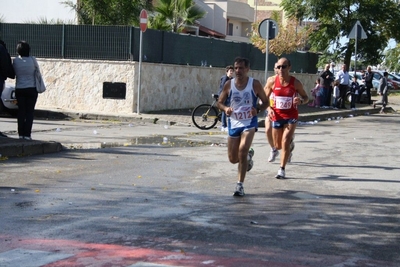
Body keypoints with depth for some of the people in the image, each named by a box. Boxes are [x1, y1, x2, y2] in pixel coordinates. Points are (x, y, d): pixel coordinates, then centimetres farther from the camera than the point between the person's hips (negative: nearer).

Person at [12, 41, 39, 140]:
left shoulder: (15, 60, -6)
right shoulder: (32, 60, -9)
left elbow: (14, 73, 3)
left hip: (19, 89, 2)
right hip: (31, 88, -2)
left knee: (21, 111, 9)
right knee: (30, 111, 3)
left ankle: (21, 134, 8)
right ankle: (27, 134, -2)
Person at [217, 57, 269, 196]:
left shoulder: (255, 84, -8)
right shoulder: (229, 84, -3)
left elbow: (266, 102, 0)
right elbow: (219, 102, 6)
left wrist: (258, 109, -21)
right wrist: (225, 109, -17)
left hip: (249, 123, -3)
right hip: (233, 123, 4)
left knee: (242, 151, -23)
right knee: (233, 158, 9)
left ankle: (240, 185, -13)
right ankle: (248, 155, 45)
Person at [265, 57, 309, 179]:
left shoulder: (295, 82, -10)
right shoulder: (272, 82, -7)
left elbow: (306, 97, 2)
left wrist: (301, 101, -21)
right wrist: (269, 108, -13)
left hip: (291, 116, -2)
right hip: (277, 116, 3)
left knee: (285, 142, -16)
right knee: (278, 145, 13)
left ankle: (282, 169, -6)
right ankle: (290, 140, 50)